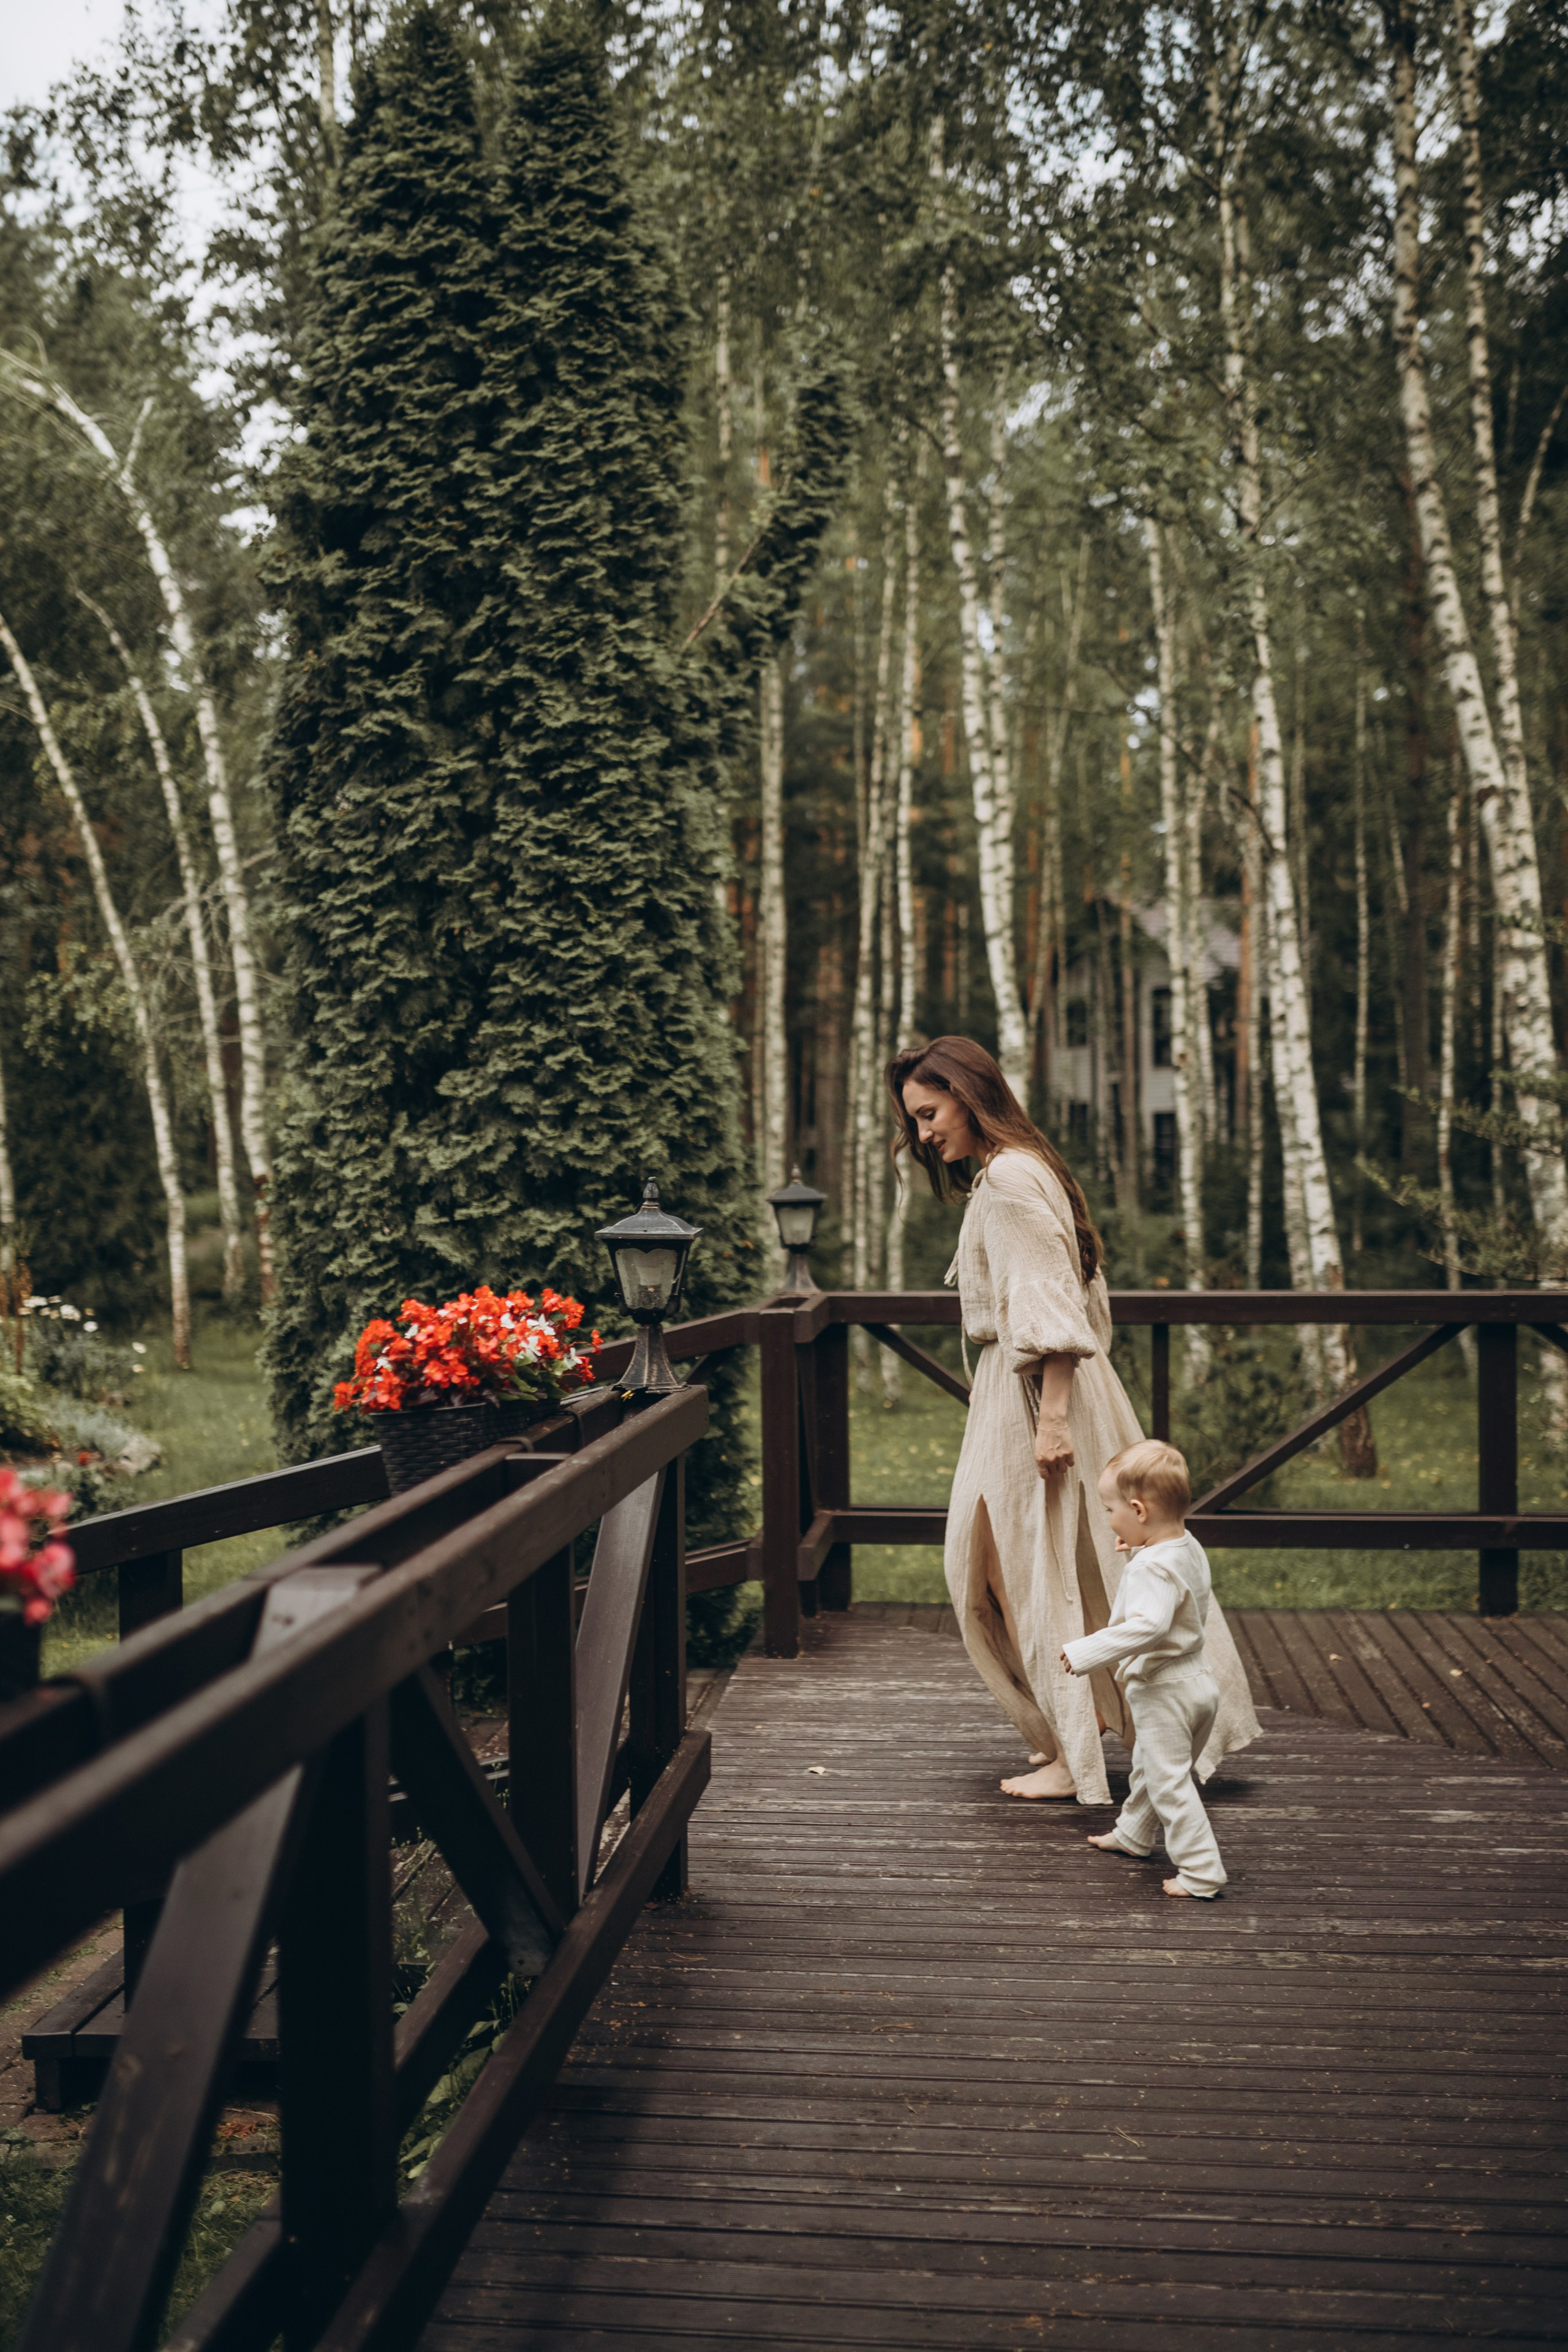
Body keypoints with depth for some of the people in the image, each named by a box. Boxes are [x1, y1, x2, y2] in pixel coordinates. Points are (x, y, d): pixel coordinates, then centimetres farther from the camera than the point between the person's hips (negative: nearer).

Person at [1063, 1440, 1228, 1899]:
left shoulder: (1153, 1567, -26)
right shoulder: (1190, 1550, 4)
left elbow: (1147, 1625, -39)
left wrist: (1086, 1651, -36)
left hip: (1163, 1691, -10)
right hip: (1196, 1677, 10)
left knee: (1169, 1782, -1)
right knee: (1148, 1767, 27)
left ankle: (1201, 1874, 3)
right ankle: (1132, 1835, 46)